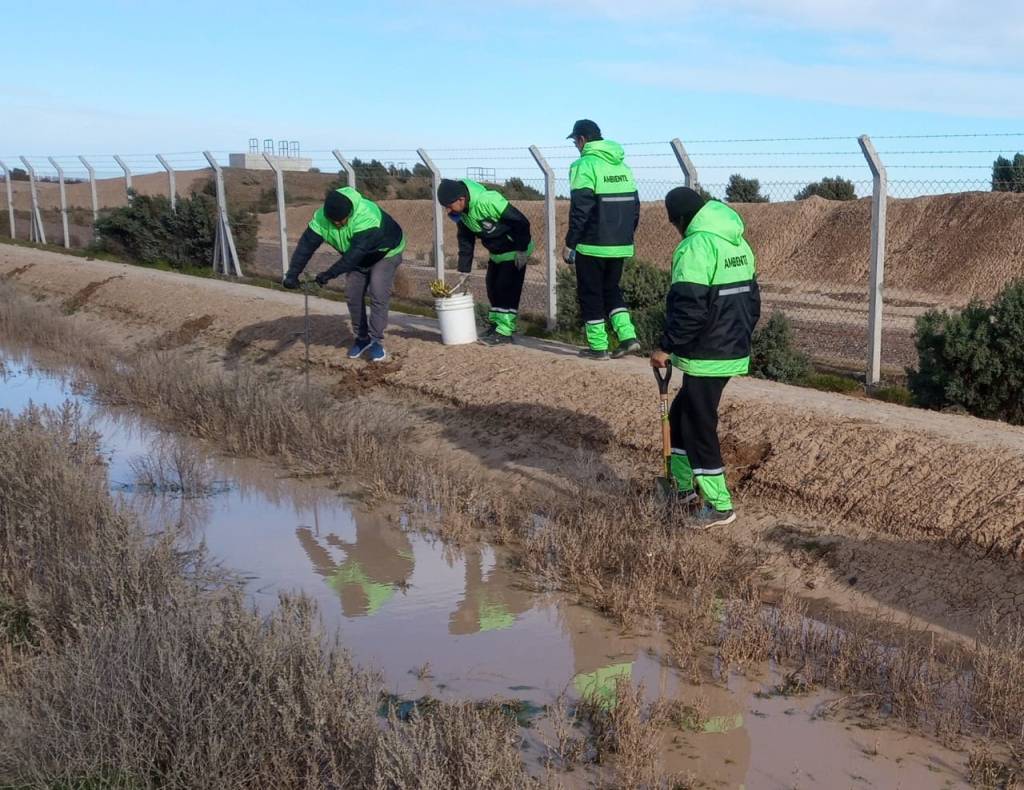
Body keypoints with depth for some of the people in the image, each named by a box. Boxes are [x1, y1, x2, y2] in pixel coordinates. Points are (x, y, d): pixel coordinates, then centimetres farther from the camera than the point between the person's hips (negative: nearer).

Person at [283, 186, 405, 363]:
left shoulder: (366, 216, -42)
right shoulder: (320, 218, -24)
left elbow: (357, 250, -48)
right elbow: (306, 246, -27)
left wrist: (331, 273, -52)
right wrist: (292, 274, -38)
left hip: (385, 252, -6)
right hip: (359, 259, 6)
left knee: (378, 294, -17)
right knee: (353, 295, 0)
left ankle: (376, 341, -8)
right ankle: (362, 338, 16)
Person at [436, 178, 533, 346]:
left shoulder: (488, 201, -34)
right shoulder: (461, 214, -7)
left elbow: (521, 222, -29)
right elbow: (465, 242, 4)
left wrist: (521, 250, -23)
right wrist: (464, 270, 0)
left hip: (515, 251, -8)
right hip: (496, 253, 8)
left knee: (507, 289, -10)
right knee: (492, 288, 12)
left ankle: (505, 332, -6)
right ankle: (497, 324, 26)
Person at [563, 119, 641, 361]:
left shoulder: (585, 165, -11)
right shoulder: (623, 165, 12)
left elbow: (580, 211, -16)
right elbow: (634, 206, 14)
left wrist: (570, 244, -9)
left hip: (592, 244, -7)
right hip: (620, 245, 7)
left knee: (590, 293, 6)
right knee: (611, 289, 20)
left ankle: (598, 346, 8)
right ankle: (628, 336, 7)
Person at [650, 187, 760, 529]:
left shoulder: (696, 246, -17)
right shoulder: (739, 243, 12)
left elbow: (689, 308, -23)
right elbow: (752, 299, 17)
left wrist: (666, 347, -14)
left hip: (706, 358, -10)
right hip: (735, 353, 10)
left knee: (699, 428, 1)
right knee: (681, 415, 21)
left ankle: (720, 506, 8)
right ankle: (683, 486, 30)